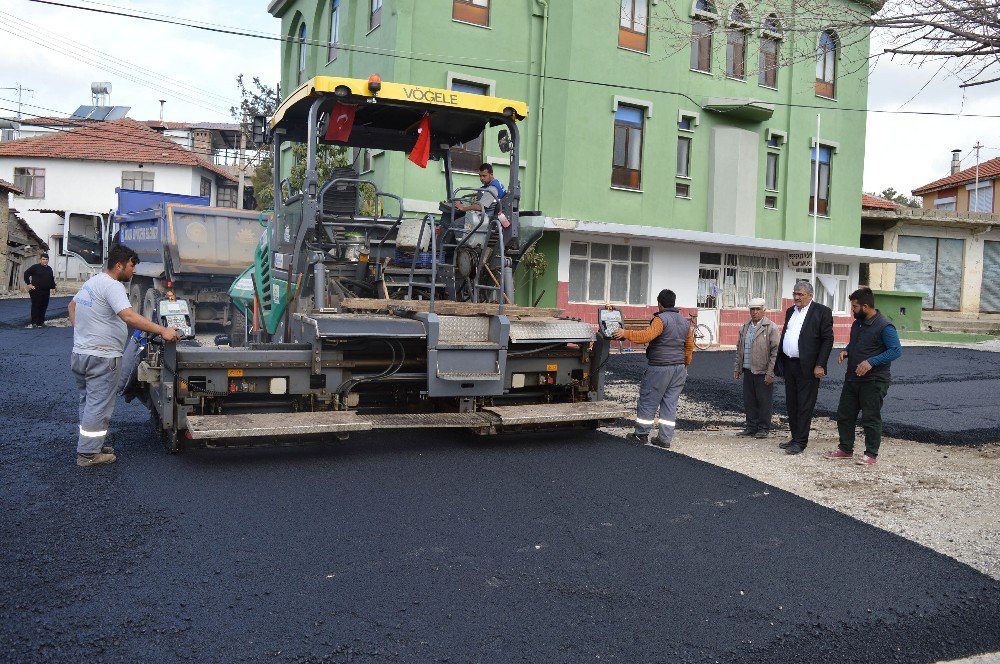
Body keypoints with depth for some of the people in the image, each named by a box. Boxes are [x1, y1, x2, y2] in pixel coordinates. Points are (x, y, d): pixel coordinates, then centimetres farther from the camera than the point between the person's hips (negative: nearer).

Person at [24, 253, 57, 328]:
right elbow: (26, 273, -5)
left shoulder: (49, 269, 17)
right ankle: (34, 322, -4)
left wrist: (53, 287, 16)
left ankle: (41, 322, 16)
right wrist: (29, 284, -10)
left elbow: (52, 279, 25)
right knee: (36, 306, -6)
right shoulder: (35, 267, -3)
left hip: (46, 291, 6)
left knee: (44, 306, 8)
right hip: (36, 291, -6)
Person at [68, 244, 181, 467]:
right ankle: (88, 454, 4)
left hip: (80, 354, 10)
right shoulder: (112, 286, -18)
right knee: (98, 405, -1)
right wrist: (162, 330, -32)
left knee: (88, 402, 19)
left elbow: (72, 305, 28)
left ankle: (91, 445, 29)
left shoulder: (91, 282, 13)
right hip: (102, 357, -10)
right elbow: (129, 317, -31)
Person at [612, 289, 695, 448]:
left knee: (648, 401, 4)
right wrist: (685, 365, 27)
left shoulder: (661, 319, -12)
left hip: (660, 368, -7)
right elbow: (690, 346, 18)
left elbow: (647, 335, -27)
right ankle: (665, 438, 9)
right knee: (670, 403, 9)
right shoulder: (685, 322, 13)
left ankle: (641, 434, 11)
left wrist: (625, 333, -21)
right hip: (679, 369, 7)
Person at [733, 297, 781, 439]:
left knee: (763, 401, 1)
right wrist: (737, 368, 15)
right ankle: (751, 426, 19)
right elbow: (739, 349, 19)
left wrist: (770, 373, -15)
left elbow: (776, 352, -10)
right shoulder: (745, 327, 13)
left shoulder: (771, 328, -7)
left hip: (763, 372, -6)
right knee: (749, 401, 9)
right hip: (748, 371, 6)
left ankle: (764, 428, 12)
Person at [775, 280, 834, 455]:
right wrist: (781, 365, 14)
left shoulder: (822, 312, -6)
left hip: (807, 367, -7)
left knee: (805, 405, -3)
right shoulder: (790, 311, 15)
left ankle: (800, 442, 2)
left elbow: (828, 340, -10)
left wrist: (820, 365, -15)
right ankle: (795, 438, 23)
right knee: (791, 404, 13)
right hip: (789, 365, 7)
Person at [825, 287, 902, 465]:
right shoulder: (857, 323, 11)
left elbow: (896, 350, -19)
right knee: (844, 415, 12)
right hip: (852, 378, 9)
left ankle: (871, 454, 14)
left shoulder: (884, 327, -16)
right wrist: (845, 351, 3)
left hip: (874, 381, -8)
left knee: (870, 418, 1)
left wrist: (871, 362, -25)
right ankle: (845, 449, 25)